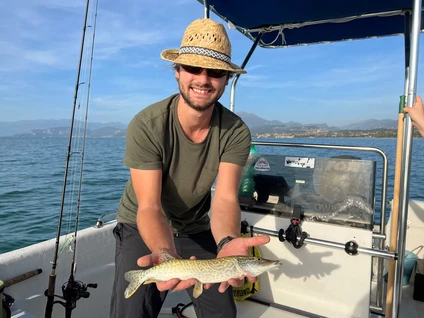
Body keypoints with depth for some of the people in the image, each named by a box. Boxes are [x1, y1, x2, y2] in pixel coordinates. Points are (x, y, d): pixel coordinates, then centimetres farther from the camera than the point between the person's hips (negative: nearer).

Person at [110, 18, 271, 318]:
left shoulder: (236, 132, -20)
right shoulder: (146, 127, -27)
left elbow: (225, 198, -27)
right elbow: (149, 208, -29)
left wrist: (227, 242, -49)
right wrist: (166, 255, -49)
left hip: (197, 229, 3)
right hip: (141, 228, -2)